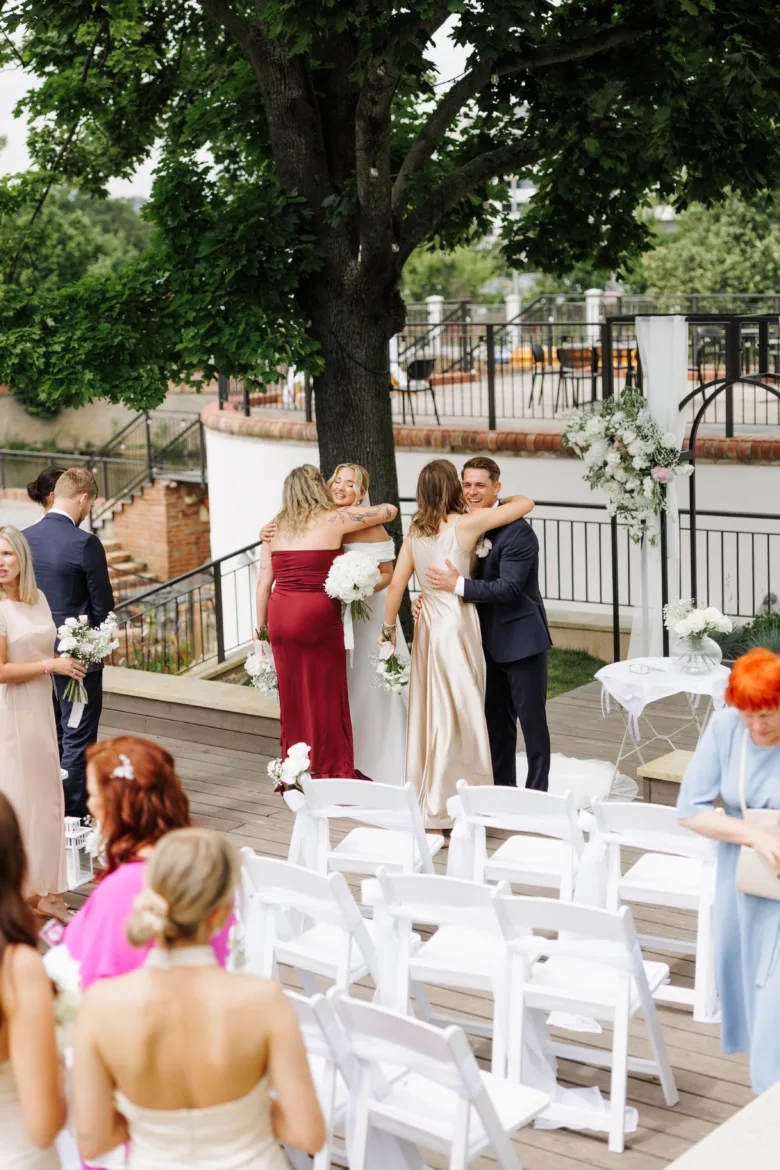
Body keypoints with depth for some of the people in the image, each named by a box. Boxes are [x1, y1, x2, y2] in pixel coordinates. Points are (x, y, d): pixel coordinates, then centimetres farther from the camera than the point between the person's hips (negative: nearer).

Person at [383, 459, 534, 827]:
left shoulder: (415, 532, 5)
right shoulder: (465, 524, -11)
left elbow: (397, 584, 5)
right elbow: (526, 503, -6)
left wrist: (389, 626, 16)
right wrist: (500, 501, 14)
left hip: (427, 626, 6)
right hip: (457, 623, -6)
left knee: (431, 709, 15)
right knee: (458, 712, 0)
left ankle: (425, 793, 24)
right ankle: (448, 804, 3)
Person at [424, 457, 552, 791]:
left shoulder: (517, 531, -18)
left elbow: (509, 588, -25)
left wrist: (457, 585, -28)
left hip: (521, 639, -8)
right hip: (489, 640, 8)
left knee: (532, 719, 2)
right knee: (496, 722, 16)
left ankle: (537, 793, 11)